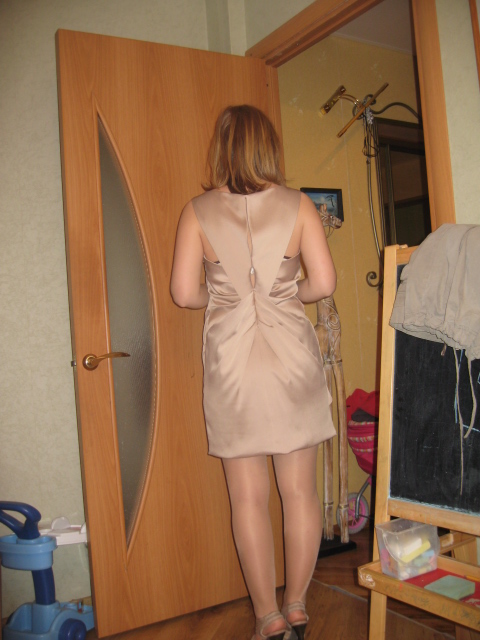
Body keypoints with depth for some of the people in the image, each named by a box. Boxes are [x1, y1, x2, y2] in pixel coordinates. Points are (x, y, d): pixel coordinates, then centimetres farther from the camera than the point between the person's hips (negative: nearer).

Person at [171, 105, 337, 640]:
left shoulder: (198, 211, -1)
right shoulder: (297, 205, 0)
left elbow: (184, 292, -4)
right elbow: (323, 282, -4)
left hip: (231, 359, 0)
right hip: (292, 355, 1)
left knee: (248, 497, 8)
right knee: (300, 490, 12)